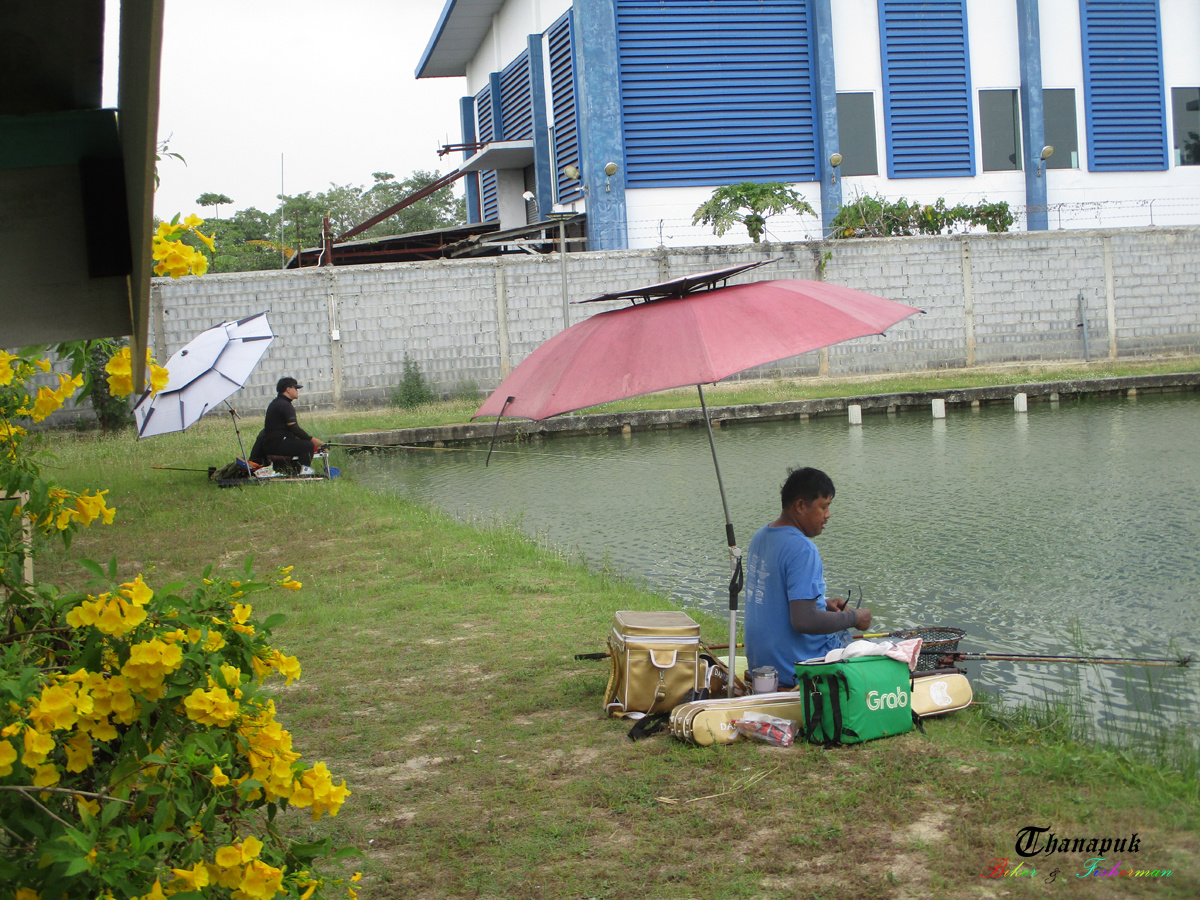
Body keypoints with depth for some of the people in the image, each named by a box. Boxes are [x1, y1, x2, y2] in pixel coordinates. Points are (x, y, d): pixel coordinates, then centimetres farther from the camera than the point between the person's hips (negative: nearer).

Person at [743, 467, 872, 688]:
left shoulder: (760, 537, 7)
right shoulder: (802, 550, -22)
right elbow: (804, 621, -29)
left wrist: (824, 604, 10)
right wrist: (853, 618, -15)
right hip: (795, 669, -9)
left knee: (840, 634, 30)